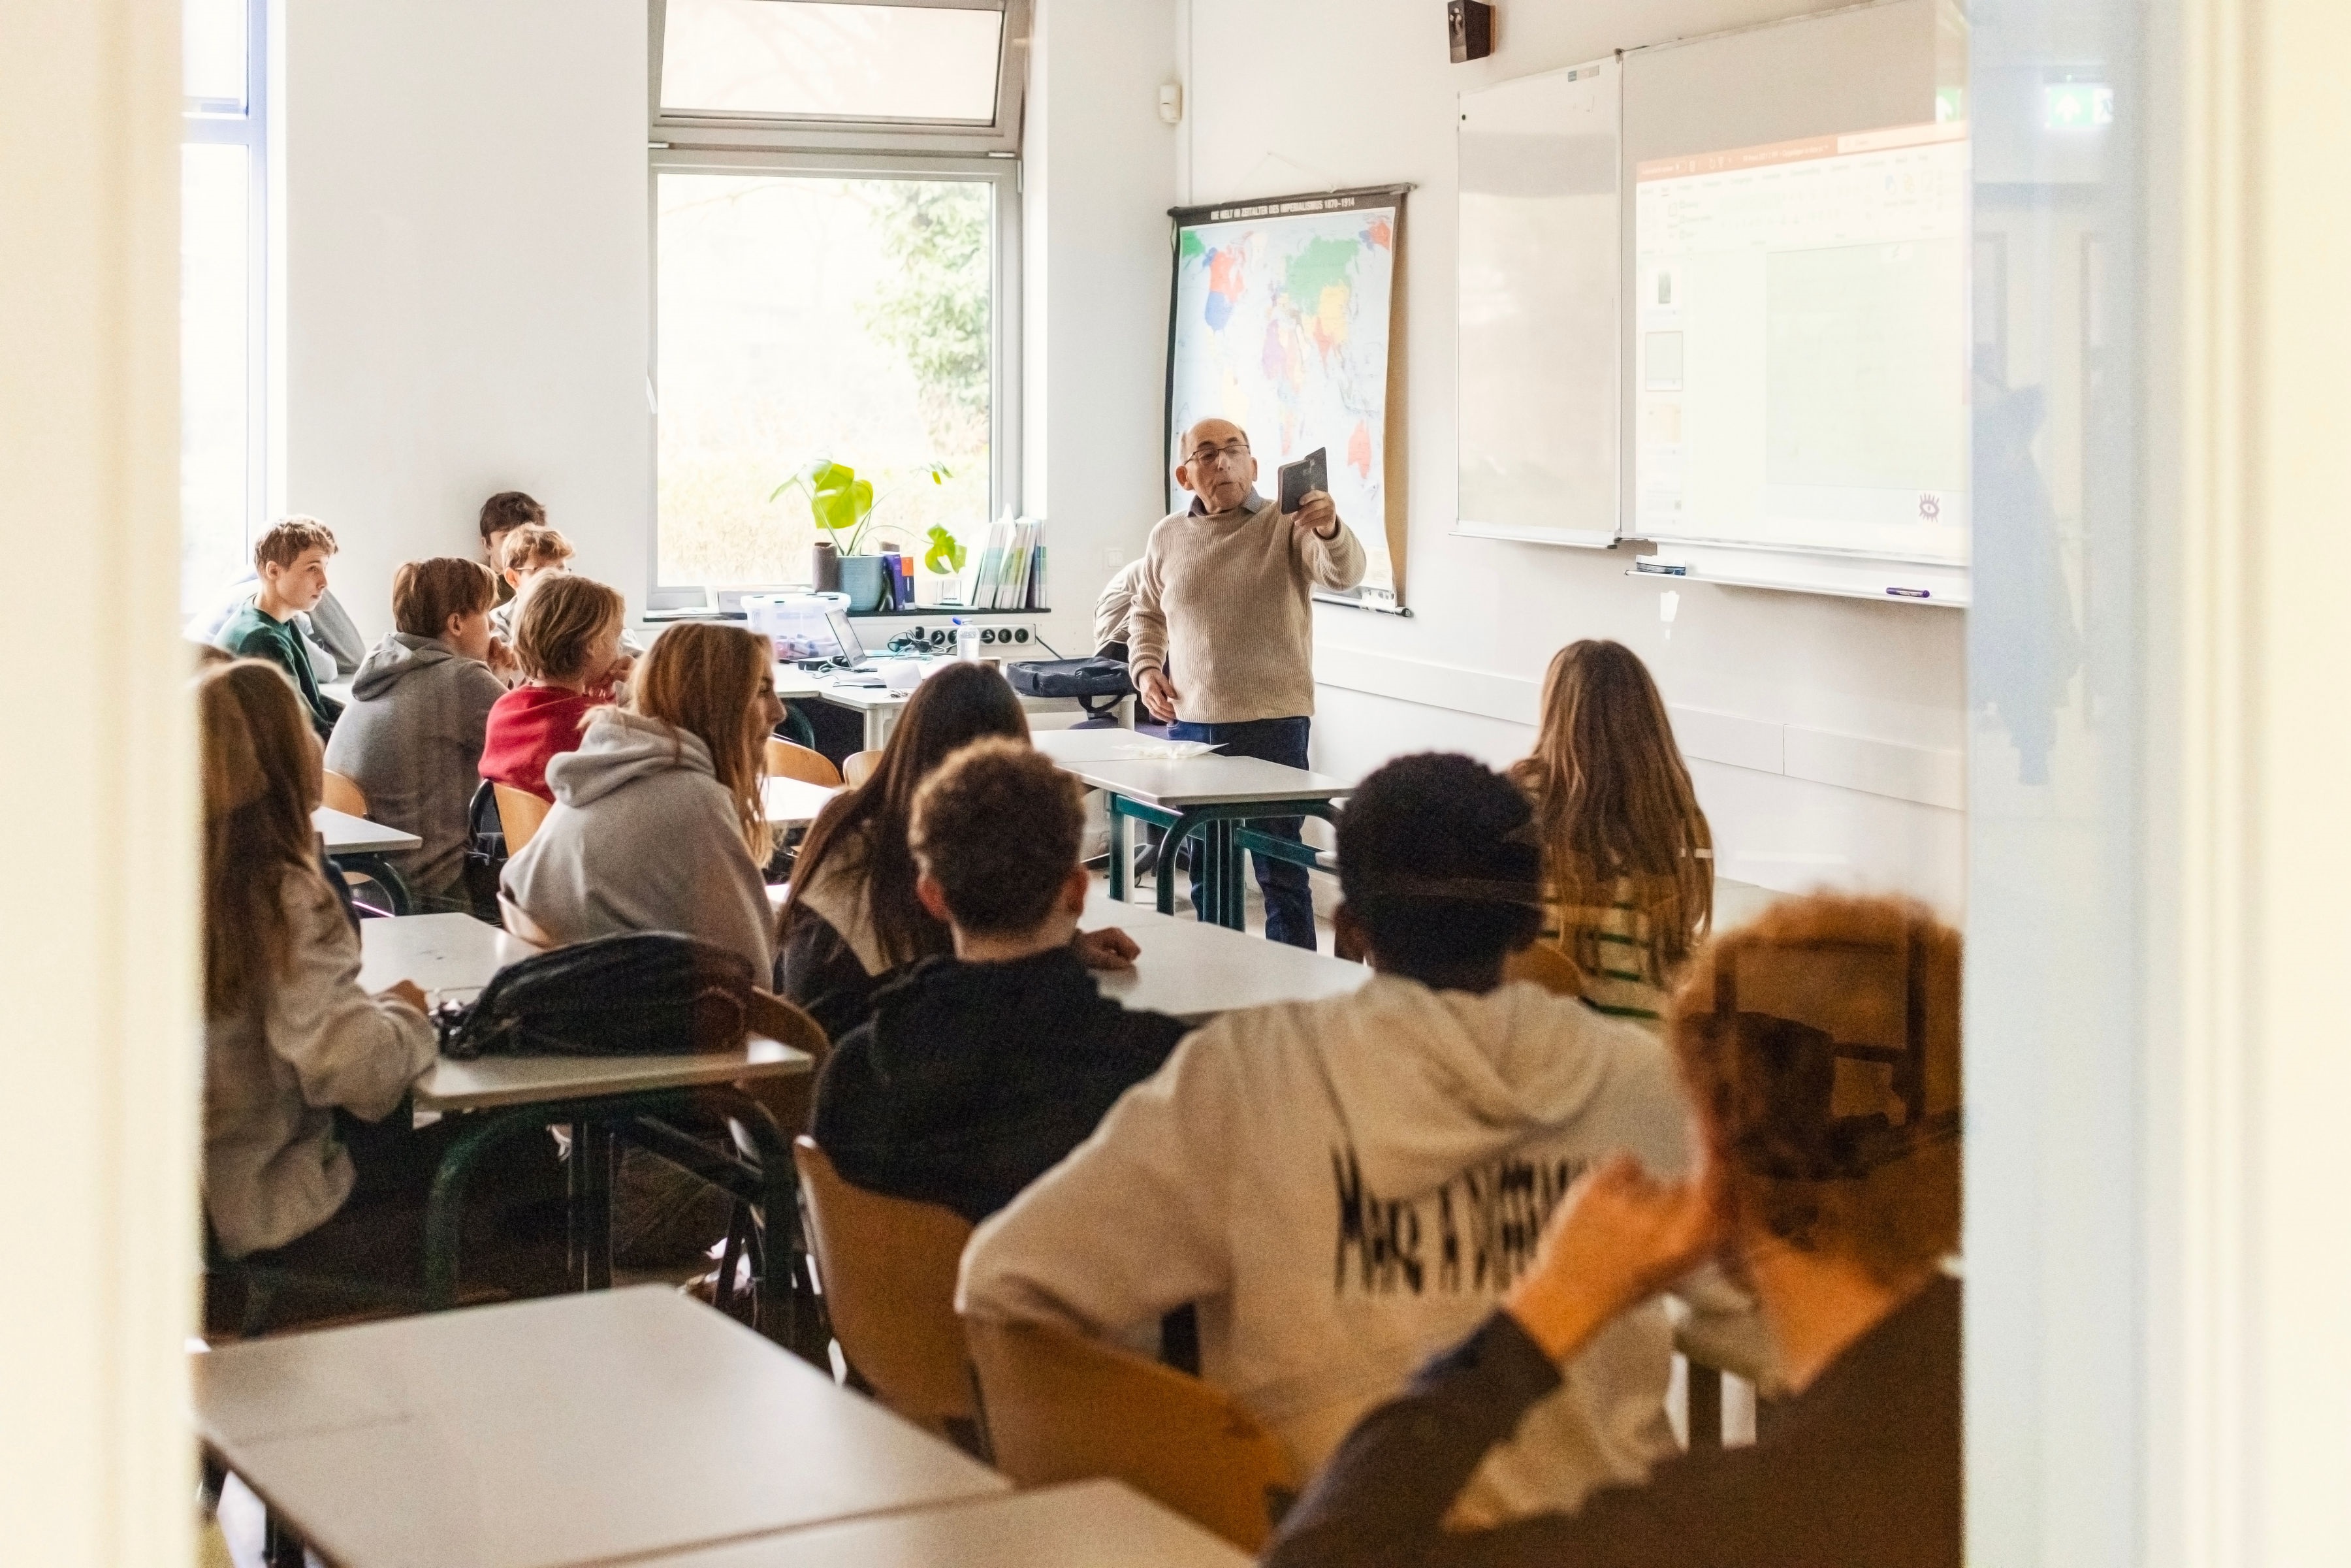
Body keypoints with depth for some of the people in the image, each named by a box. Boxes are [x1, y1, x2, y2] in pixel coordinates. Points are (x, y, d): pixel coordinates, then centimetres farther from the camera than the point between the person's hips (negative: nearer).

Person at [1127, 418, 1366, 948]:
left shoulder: (1287, 525, -6)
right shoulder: (1168, 537, 9)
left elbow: (1344, 573, -23)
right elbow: (1146, 613, 23)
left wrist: (1329, 530, -44)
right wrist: (1146, 669, 5)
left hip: (1273, 723, -5)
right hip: (1190, 724, 5)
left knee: (1279, 868, -2)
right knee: (1204, 869, 14)